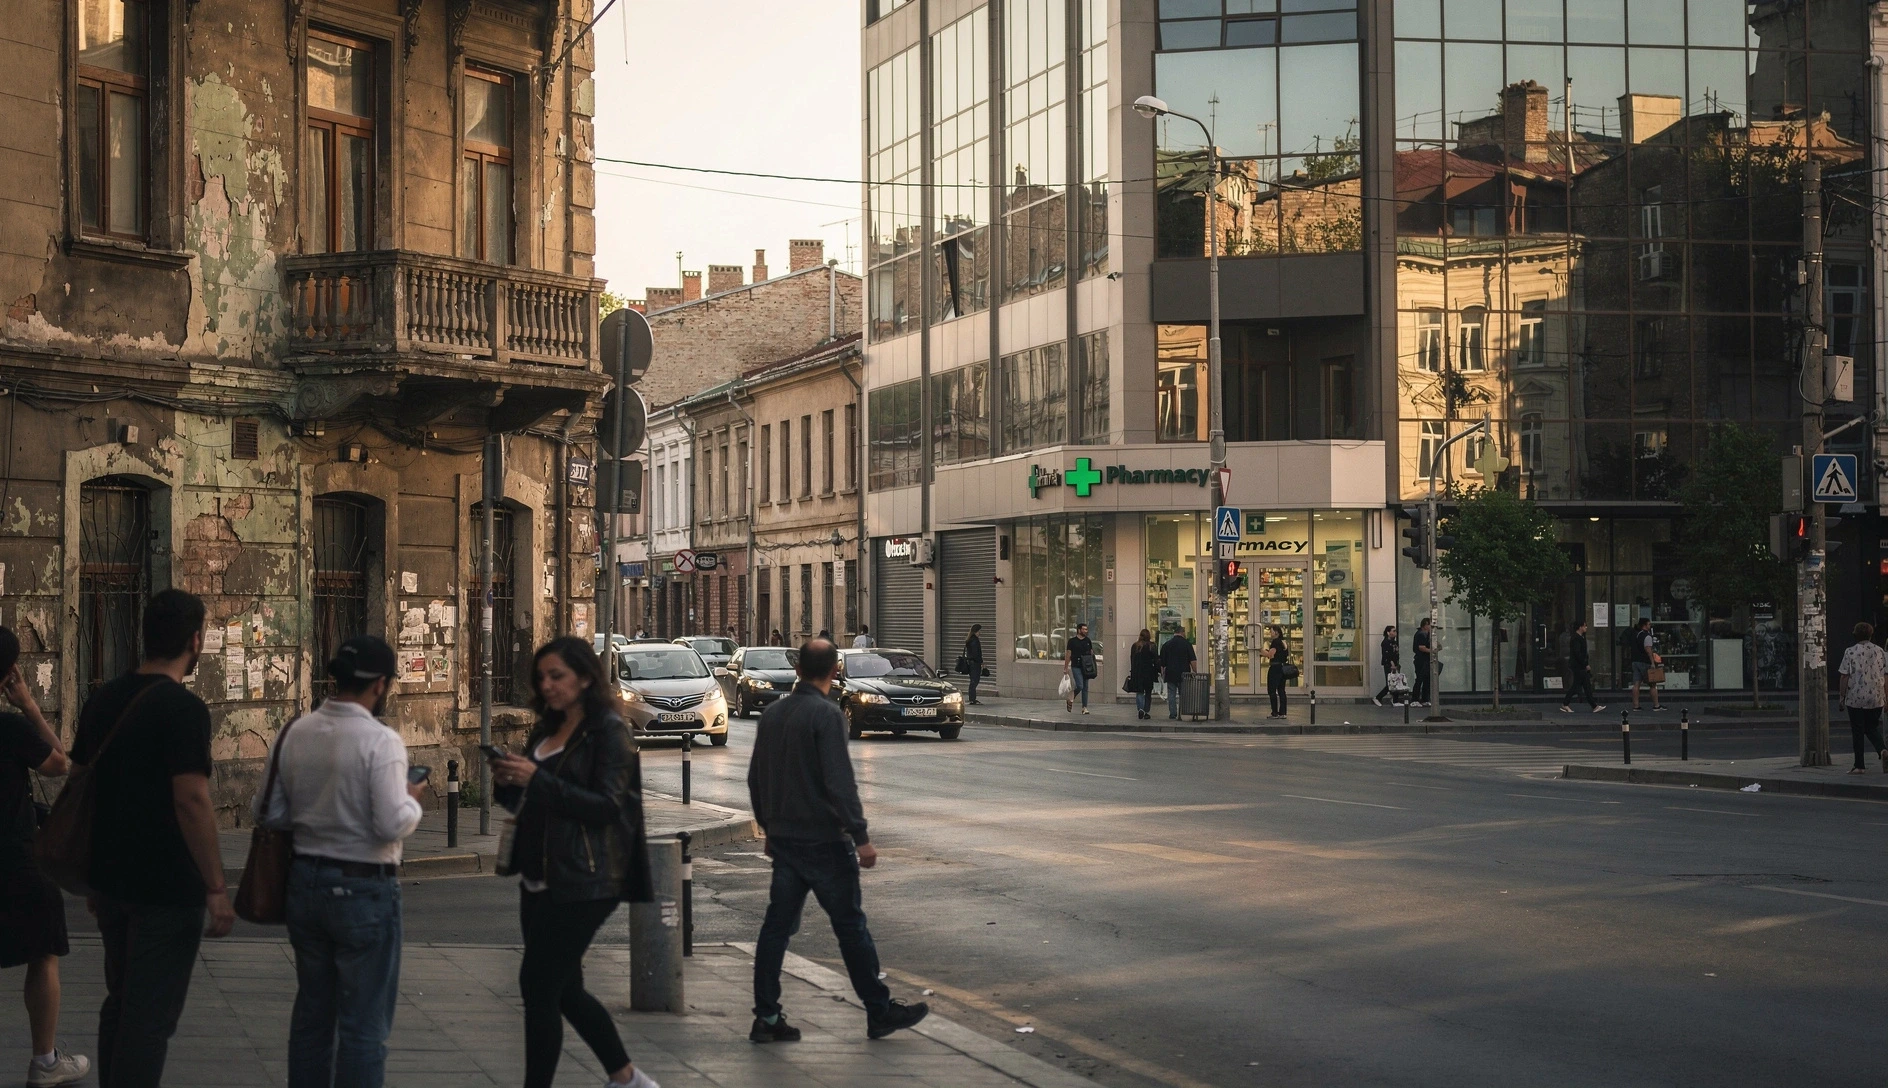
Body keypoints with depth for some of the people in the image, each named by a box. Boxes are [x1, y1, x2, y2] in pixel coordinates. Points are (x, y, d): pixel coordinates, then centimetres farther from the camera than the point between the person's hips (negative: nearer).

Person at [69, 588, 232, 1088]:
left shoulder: (103, 700, 7)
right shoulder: (183, 708, -16)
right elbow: (191, 800, -22)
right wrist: (217, 889, -19)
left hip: (110, 879, 8)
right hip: (166, 888, -8)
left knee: (120, 1003, 19)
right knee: (151, 1018, -3)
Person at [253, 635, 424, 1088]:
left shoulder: (294, 733, 0)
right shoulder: (380, 741, -17)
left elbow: (267, 812, 4)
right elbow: (393, 825, -21)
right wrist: (412, 799, -1)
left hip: (306, 881, 6)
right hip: (364, 889, -6)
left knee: (311, 1013, 18)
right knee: (364, 1026, 2)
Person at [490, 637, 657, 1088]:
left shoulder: (609, 731, -9)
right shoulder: (546, 732, 15)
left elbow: (607, 806, -17)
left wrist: (537, 780, -23)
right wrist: (506, 783, -1)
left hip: (582, 882, -8)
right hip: (539, 879, 8)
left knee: (538, 985, -10)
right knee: (563, 990, 14)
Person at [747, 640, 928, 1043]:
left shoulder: (771, 714, 8)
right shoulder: (827, 714, -14)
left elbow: (756, 778, 15)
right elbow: (839, 781, -20)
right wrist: (861, 837, -17)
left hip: (783, 839, 7)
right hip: (823, 840, -7)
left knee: (777, 926, 7)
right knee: (850, 926, 2)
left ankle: (766, 1018, 6)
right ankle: (880, 1011, 10)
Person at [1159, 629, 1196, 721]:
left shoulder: (1166, 645, 5)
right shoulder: (1187, 644, -2)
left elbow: (1162, 662, 8)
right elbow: (1192, 660, -7)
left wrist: (1162, 674, 16)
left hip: (1171, 674, 1)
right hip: (1184, 674, -1)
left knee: (1171, 695, 4)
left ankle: (1173, 715, -2)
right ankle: (1181, 715, 5)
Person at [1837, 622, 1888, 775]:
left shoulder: (1850, 652, -5)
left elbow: (1845, 677, -6)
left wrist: (1841, 696, 1)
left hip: (1855, 698, -3)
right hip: (1876, 699, 3)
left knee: (1858, 731, 5)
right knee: (1872, 728, 16)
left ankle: (1859, 765, 6)